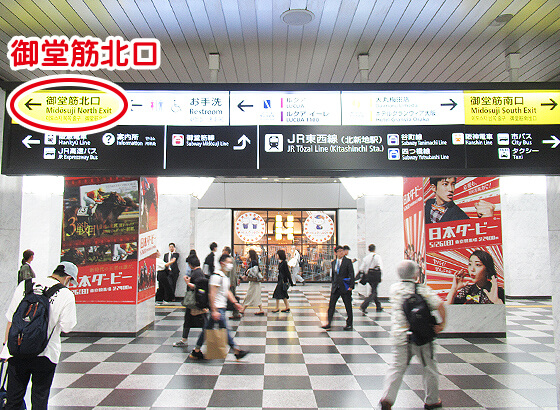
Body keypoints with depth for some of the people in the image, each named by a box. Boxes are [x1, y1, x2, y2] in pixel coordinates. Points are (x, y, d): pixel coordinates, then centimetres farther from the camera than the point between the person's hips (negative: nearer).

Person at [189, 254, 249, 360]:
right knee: (225, 330, -3)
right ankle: (237, 352, 3)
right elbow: (212, 294, -21)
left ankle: (196, 352, 22)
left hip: (222, 307, 10)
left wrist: (235, 303, 16)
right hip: (217, 308, -10)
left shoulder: (225, 277, 14)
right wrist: (214, 311, -24)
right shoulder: (216, 276, -17)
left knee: (207, 328, 14)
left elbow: (227, 292, 23)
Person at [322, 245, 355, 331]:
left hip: (345, 288, -4)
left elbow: (351, 274, -7)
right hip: (335, 288, 4)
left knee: (348, 306, 6)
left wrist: (351, 286, -14)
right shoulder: (333, 263, 10)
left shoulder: (348, 261, -4)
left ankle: (349, 324, 20)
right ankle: (328, 323, 0)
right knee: (331, 305, -2)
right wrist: (333, 285, 13)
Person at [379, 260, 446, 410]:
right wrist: (442, 323, -6)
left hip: (399, 335, 2)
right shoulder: (424, 289, -9)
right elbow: (440, 305, -17)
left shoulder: (395, 288, 0)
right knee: (429, 368, 17)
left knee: (397, 367, 7)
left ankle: (387, 398, -6)